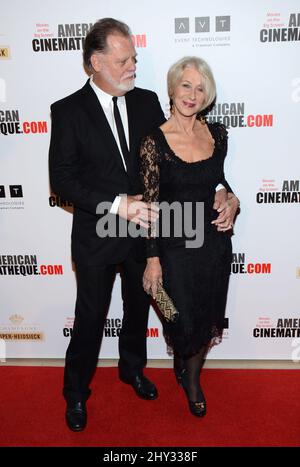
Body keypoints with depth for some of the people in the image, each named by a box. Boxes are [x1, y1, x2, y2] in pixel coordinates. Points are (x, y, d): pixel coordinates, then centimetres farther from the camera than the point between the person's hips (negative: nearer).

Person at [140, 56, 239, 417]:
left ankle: (193, 379, 46)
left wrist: (232, 201, -5)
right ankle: (182, 362, 47)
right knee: (185, 323, 8)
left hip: (215, 242, 4)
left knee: (207, 320, 17)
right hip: (175, 247, -4)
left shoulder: (217, 133, 0)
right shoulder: (154, 142, -13)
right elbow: (150, 206, -11)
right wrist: (152, 260, -10)